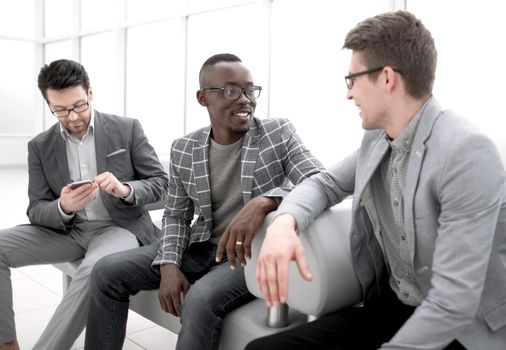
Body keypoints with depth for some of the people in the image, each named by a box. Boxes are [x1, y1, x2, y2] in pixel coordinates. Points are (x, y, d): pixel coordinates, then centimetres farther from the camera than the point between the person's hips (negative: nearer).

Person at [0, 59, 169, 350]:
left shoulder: (127, 129, -3)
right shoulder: (40, 146, 4)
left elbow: (161, 183, -3)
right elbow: (36, 210, 2)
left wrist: (125, 190, -25)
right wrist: (63, 208, -23)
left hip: (120, 227, -4)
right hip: (67, 230, 4)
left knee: (97, 268, -37)